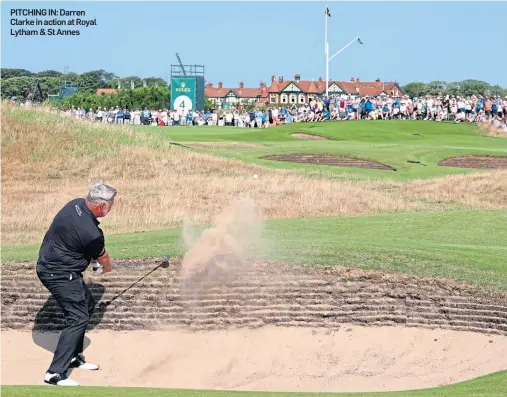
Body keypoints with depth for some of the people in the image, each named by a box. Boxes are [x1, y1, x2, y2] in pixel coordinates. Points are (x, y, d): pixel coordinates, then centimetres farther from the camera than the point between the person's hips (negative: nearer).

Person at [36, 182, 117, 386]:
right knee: (78, 318, -12)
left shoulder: (76, 204, -4)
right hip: (58, 274, -10)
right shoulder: (90, 232, -27)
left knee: (87, 304, 21)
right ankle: (55, 373, -14)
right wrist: (108, 268, 18)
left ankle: (74, 356, 30)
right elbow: (102, 257, -5)